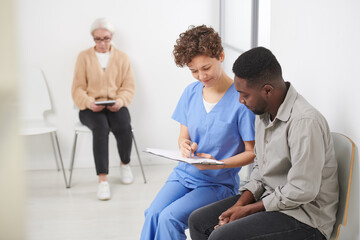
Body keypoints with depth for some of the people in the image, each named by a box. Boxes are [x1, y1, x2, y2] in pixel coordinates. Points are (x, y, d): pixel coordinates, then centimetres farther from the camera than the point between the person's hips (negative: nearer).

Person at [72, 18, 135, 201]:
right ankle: (102, 179, -35)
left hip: (115, 106, 1)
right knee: (101, 128, -35)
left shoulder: (122, 58, 14)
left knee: (124, 128, -31)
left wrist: (120, 101, -15)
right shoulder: (84, 57, 10)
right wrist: (89, 103, -17)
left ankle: (125, 164, 1)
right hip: (91, 108, -1)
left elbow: (128, 86, 7)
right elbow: (78, 88, 4)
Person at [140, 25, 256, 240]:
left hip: (219, 182, -5)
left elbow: (252, 153, -8)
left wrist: (217, 164, -23)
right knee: (153, 215, -22)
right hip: (184, 173, 5)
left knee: (169, 218, -26)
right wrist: (184, 145, -10)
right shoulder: (191, 93, 6)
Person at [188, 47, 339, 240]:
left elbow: (302, 191, -25)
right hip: (269, 199, 9)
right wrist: (239, 205, -2)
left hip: (304, 217, -9)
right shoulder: (263, 113, 6)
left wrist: (248, 210, -15)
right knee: (198, 221, 3)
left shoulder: (305, 122, -25)